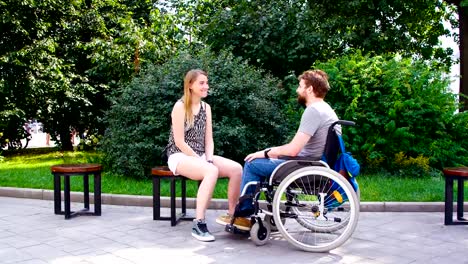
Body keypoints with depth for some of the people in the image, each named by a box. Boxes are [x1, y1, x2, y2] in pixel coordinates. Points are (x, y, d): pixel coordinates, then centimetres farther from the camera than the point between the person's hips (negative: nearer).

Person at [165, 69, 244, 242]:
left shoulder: (206, 107, 12)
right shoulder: (180, 106, -9)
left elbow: (209, 140, 10)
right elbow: (179, 142, -14)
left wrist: (209, 158, -9)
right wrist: (200, 161, -16)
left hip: (200, 156, 7)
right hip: (179, 156, -7)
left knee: (236, 168, -16)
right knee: (212, 171, -36)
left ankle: (233, 217, -5)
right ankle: (198, 224, -34)